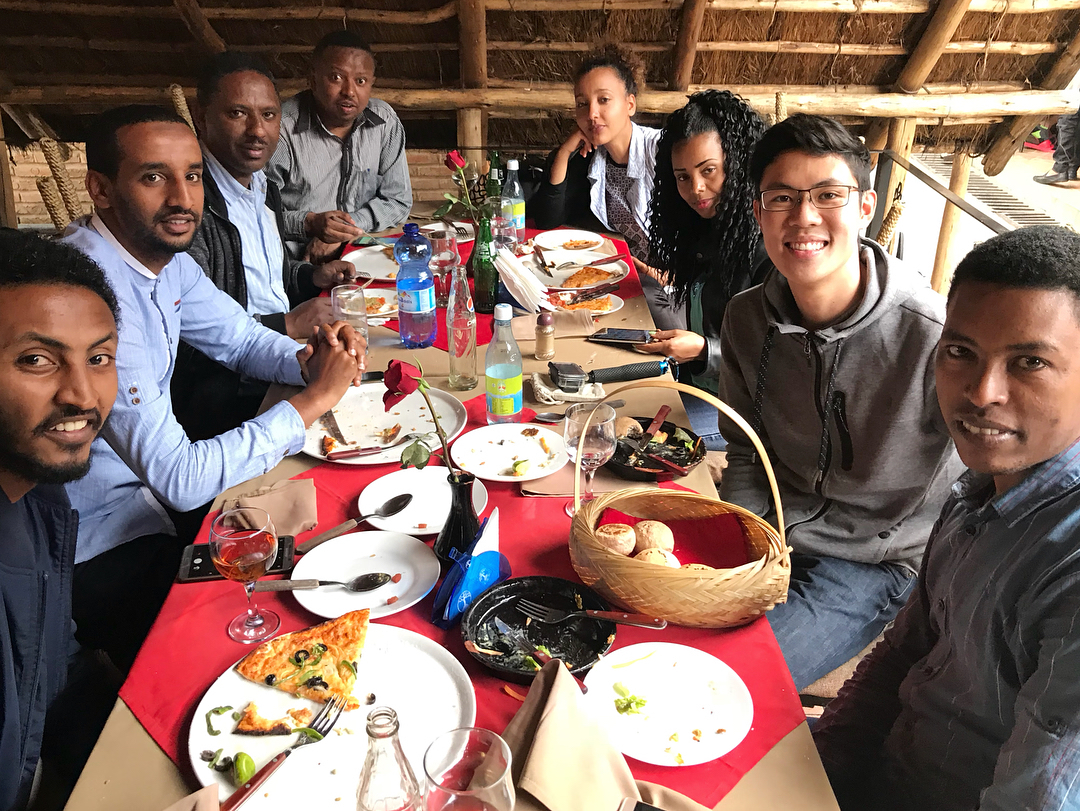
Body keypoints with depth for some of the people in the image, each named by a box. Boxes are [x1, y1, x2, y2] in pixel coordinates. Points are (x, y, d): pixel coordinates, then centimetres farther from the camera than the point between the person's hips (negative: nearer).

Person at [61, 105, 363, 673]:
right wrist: (313, 399, -26)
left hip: (145, 486, 8)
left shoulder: (165, 254, -3)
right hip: (93, 556, -8)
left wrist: (309, 361, -11)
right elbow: (181, 480, -31)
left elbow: (241, 337, 12)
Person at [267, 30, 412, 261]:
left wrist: (351, 226, -10)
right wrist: (309, 223, -24)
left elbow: (397, 200, 5)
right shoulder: (282, 129, -11)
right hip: (293, 258, -3)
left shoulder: (385, 122, 1)